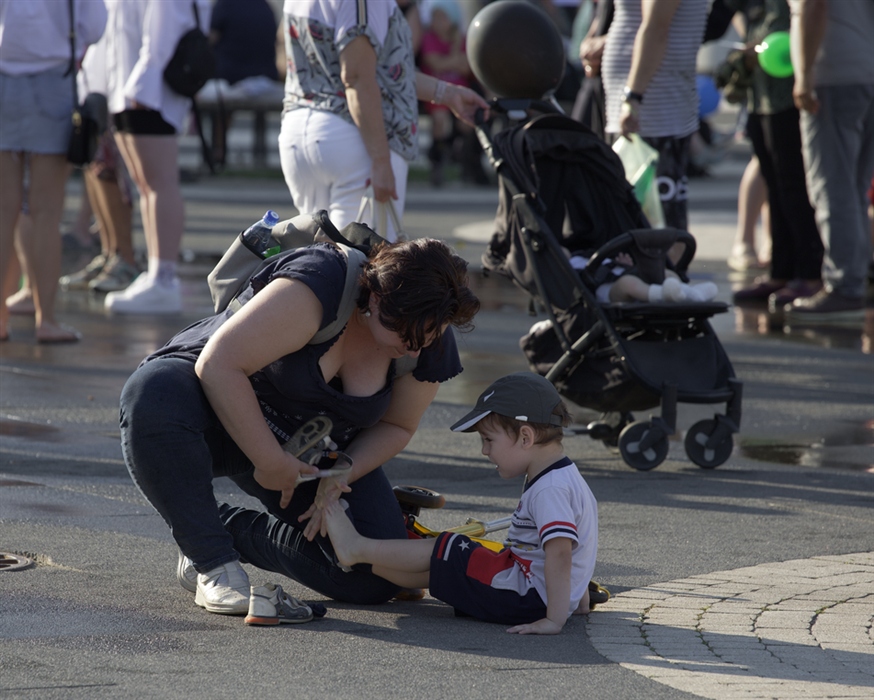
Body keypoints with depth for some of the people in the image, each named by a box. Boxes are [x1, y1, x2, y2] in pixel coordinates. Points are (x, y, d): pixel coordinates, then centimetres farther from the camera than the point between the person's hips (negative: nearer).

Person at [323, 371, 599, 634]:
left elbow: (560, 551, -34)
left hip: (529, 598, -10)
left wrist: (554, 620, -38)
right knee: (441, 564, 16)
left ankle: (356, 548, 12)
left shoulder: (549, 490, -24)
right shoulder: (565, 477, 12)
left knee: (445, 549, -3)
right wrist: (578, 600, 27)